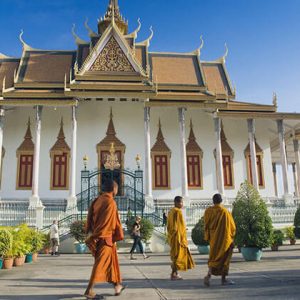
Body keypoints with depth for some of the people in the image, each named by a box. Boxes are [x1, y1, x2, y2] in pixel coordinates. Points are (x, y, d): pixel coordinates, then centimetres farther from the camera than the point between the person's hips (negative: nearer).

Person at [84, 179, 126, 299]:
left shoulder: (97, 200, 8)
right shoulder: (111, 202, -15)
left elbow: (90, 218, 8)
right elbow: (115, 222, -14)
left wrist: (91, 233, 12)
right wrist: (119, 235, -6)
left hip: (96, 236, 8)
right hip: (106, 237, -8)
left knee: (112, 261, 19)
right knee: (100, 264, -4)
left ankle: (117, 286, 29)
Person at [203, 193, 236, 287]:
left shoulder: (208, 211, -3)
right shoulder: (225, 211, -13)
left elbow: (206, 225, 3)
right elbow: (232, 226, -6)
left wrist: (208, 237, 14)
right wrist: (232, 237, 8)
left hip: (213, 238, 3)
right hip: (224, 238, -3)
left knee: (214, 258, 12)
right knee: (224, 258, 9)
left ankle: (209, 275, -8)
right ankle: (223, 279, 12)